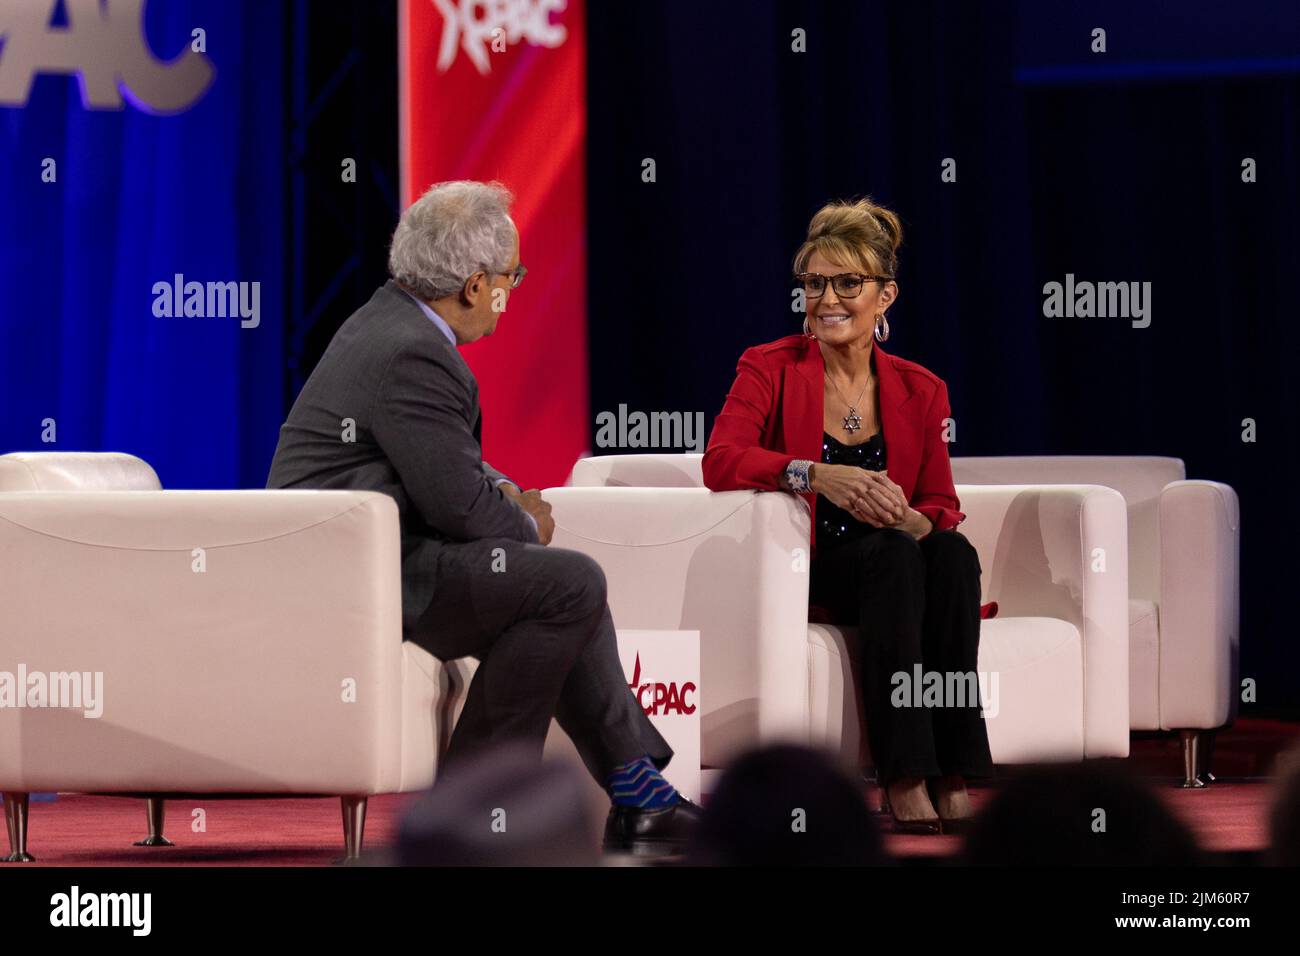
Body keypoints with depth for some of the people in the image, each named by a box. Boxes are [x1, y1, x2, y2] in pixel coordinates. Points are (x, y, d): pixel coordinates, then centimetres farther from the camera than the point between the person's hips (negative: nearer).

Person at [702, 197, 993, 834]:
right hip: (794, 573, -3)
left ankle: (954, 776, -35)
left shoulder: (920, 392, 7)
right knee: (893, 555, -33)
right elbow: (720, 461, -19)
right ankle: (905, 781, -39)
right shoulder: (770, 369, -2)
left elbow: (943, 513, 7)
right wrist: (817, 476, -35)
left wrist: (907, 518, -19)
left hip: (893, 567, 3)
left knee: (954, 552, -30)